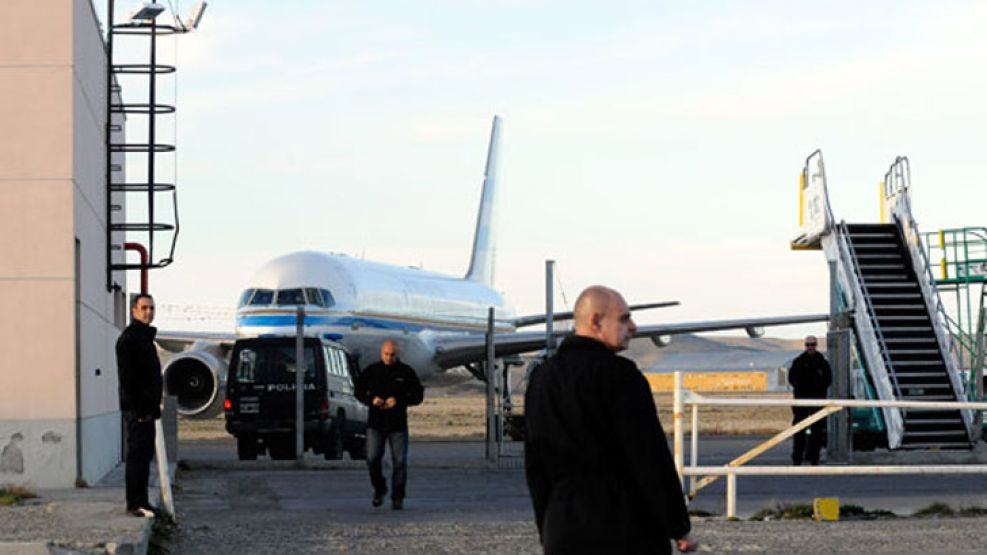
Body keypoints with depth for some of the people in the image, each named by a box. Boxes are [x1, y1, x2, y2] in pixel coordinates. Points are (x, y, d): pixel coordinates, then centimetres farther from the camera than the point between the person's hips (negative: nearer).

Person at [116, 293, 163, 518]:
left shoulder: (146, 337, 20)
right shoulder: (129, 338, -12)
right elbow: (126, 377, -19)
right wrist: (138, 408, -22)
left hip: (146, 409, 10)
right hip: (137, 409, -10)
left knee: (144, 455, 11)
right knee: (137, 455, -10)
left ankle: (140, 502, 16)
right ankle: (136, 504, -9)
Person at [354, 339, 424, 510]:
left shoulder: (406, 372, 1)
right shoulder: (371, 371, 3)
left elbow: (418, 396, 1)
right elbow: (359, 392, 9)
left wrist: (398, 401, -16)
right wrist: (371, 400, -12)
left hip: (398, 425, 0)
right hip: (375, 425, 0)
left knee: (399, 461, -1)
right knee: (373, 458, -7)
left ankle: (398, 498, 7)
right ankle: (379, 489, 17)